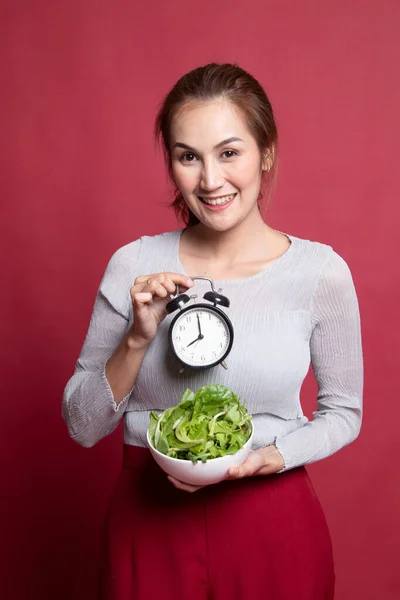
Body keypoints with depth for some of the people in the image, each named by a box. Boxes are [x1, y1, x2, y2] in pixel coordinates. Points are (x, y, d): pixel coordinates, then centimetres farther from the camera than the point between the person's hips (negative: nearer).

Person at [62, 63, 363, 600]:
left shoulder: (321, 272, -11)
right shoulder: (133, 266, -8)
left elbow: (343, 413, 1)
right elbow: (83, 427, -4)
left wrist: (270, 456, -17)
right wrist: (139, 339, -19)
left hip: (273, 525, 0)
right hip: (148, 522, 1)